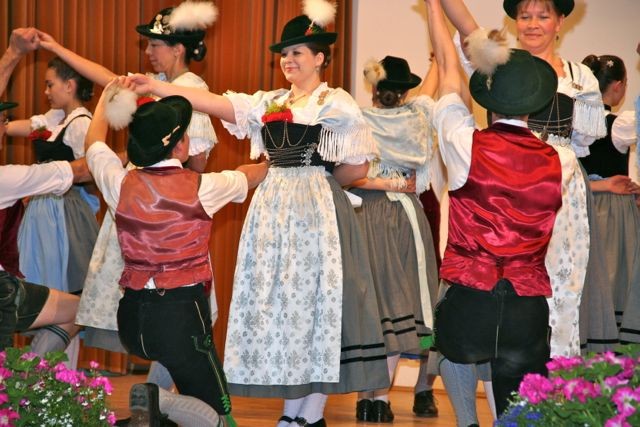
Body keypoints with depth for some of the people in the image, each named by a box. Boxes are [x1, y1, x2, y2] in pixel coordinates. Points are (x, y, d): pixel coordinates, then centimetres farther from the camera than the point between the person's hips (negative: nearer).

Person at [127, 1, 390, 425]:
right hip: (274, 211, 6)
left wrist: (316, 178, 5)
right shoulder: (271, 103, 14)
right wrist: (158, 87, -6)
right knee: (280, 302, 5)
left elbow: (358, 168, -2)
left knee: (315, 300, -5)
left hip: (316, 212, -6)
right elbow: (218, 104, 3)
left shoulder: (337, 103, -1)